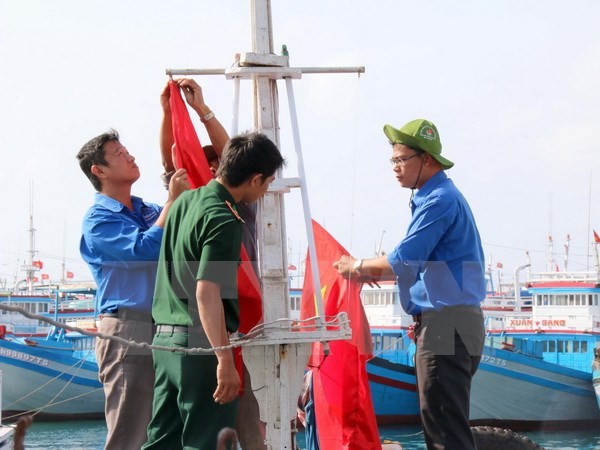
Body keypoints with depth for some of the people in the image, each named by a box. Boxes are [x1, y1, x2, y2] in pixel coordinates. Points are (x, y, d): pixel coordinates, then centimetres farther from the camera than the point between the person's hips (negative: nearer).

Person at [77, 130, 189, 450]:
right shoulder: (98, 219, -3)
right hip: (127, 330, -7)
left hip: (164, 329, 7)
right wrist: (173, 200, -12)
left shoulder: (150, 211, 18)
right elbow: (144, 249, -17)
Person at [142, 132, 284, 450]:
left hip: (165, 338, 8)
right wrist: (225, 360, -23)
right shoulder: (223, 220, -15)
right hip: (200, 343, -8)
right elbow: (206, 293, -22)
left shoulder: (184, 202, 10)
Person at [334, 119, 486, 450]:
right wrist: (375, 273, 17)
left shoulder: (439, 201, -15)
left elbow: (402, 261, -18)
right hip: (445, 323, 11)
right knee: (443, 423, 13)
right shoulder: (436, 197, 18)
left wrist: (359, 266, -2)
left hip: (446, 324, -11)